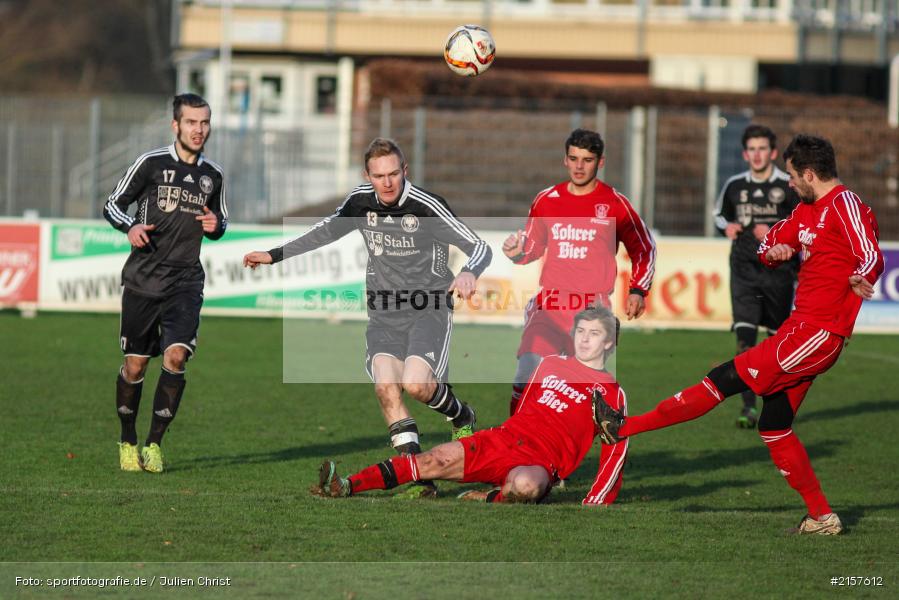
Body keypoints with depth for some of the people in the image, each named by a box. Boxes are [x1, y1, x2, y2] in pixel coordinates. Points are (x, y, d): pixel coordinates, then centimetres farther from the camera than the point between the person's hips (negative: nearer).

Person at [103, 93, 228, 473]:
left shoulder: (213, 175, 8)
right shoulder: (151, 164, -3)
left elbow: (221, 220, 24)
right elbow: (112, 205, 3)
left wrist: (215, 225, 0)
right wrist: (130, 227, -18)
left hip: (185, 283, 2)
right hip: (142, 281, -2)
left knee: (176, 358, -16)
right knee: (135, 365, 4)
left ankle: (154, 444, -3)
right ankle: (128, 442, 24)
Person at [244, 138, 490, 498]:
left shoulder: (427, 207, -14)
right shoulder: (361, 202, 1)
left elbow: (480, 247, -13)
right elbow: (326, 231, 22)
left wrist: (469, 273, -36)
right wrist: (275, 255, 23)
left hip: (429, 309, -4)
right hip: (384, 313, 4)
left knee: (415, 384, -25)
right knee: (386, 385, -19)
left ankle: (460, 416, 11)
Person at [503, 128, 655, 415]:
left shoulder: (615, 204, 2)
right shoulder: (546, 200, 8)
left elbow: (644, 250, 14)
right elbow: (532, 247, 22)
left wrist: (638, 291, 4)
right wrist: (516, 253, 0)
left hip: (594, 309, -2)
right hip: (549, 306, 2)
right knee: (526, 377, -12)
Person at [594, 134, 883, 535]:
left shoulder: (846, 206, -11)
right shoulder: (807, 210, 19)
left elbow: (873, 260, -24)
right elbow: (768, 245, 26)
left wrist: (857, 279, -47)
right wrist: (773, 251, 0)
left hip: (819, 334, -10)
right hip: (801, 326, 10)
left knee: (729, 379, -9)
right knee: (774, 427, 9)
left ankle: (628, 427, -7)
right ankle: (822, 517, 11)